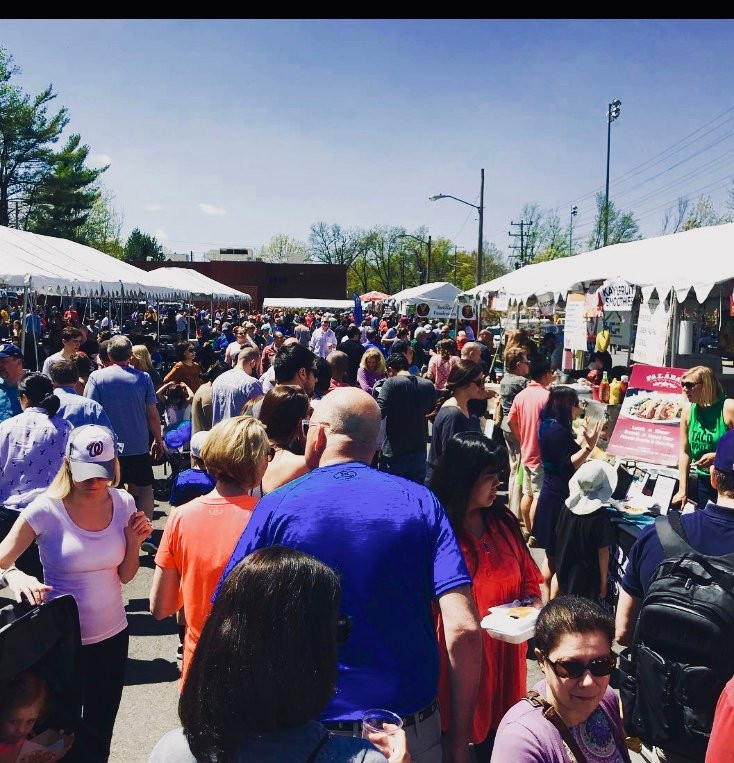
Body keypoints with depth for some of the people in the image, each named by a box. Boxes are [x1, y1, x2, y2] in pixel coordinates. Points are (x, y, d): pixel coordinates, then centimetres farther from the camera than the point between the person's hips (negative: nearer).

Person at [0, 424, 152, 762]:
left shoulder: (123, 503, -6)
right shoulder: (46, 510, -17)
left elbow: (125, 576, 3)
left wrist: (134, 541, -15)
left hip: (112, 635, 3)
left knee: (100, 731, 17)